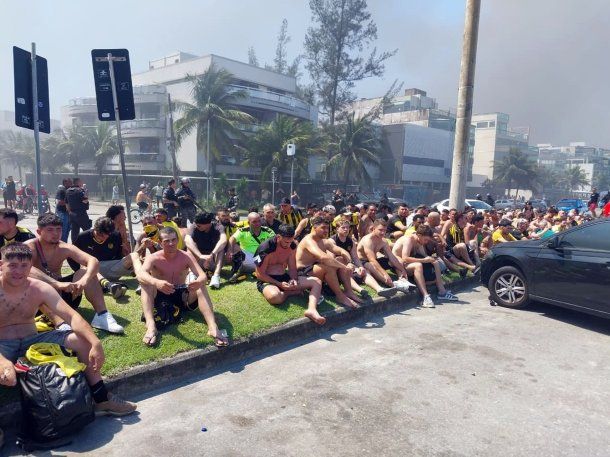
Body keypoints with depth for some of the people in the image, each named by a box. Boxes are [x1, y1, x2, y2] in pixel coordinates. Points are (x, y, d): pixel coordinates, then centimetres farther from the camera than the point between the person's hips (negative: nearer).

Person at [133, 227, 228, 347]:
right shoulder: (153, 258, -11)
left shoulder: (186, 256, -7)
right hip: (160, 296, 0)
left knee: (200, 285, -27)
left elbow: (202, 276, -21)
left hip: (182, 296, 1)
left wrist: (199, 281, -48)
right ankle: (151, 326, -45)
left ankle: (213, 327, -44)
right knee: (146, 282, -28)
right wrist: (156, 282, -54)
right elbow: (140, 274, -32)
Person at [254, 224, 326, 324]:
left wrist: (294, 279, -14)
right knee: (275, 296, -43)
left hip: (284, 277, 6)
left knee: (317, 282, -9)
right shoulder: (266, 249, -20)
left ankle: (312, 309, -34)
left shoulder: (292, 246, -1)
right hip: (267, 280, -6)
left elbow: (292, 268, 8)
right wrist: (279, 284, -22)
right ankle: (295, 292, -13)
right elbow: (260, 274, -15)